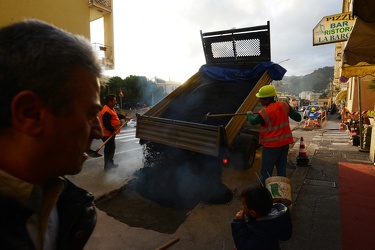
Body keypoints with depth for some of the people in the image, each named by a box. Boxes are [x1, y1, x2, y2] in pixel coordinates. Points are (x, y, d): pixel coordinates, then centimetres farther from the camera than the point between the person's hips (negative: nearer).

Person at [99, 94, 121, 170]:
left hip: (110, 133, 11)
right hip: (108, 134, -11)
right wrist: (113, 130, -25)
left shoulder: (111, 109, 10)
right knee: (109, 149, -2)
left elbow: (116, 115, 27)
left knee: (112, 148, 20)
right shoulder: (106, 111, -25)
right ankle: (107, 166, 9)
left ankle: (110, 163, 33)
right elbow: (106, 124, -30)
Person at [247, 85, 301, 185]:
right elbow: (298, 118, 1)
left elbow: (253, 121, -1)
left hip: (271, 146, -6)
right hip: (285, 143, 6)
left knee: (266, 172, 5)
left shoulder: (264, 113, -20)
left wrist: (249, 114, 20)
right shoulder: (284, 106, -4)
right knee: (282, 170, 16)